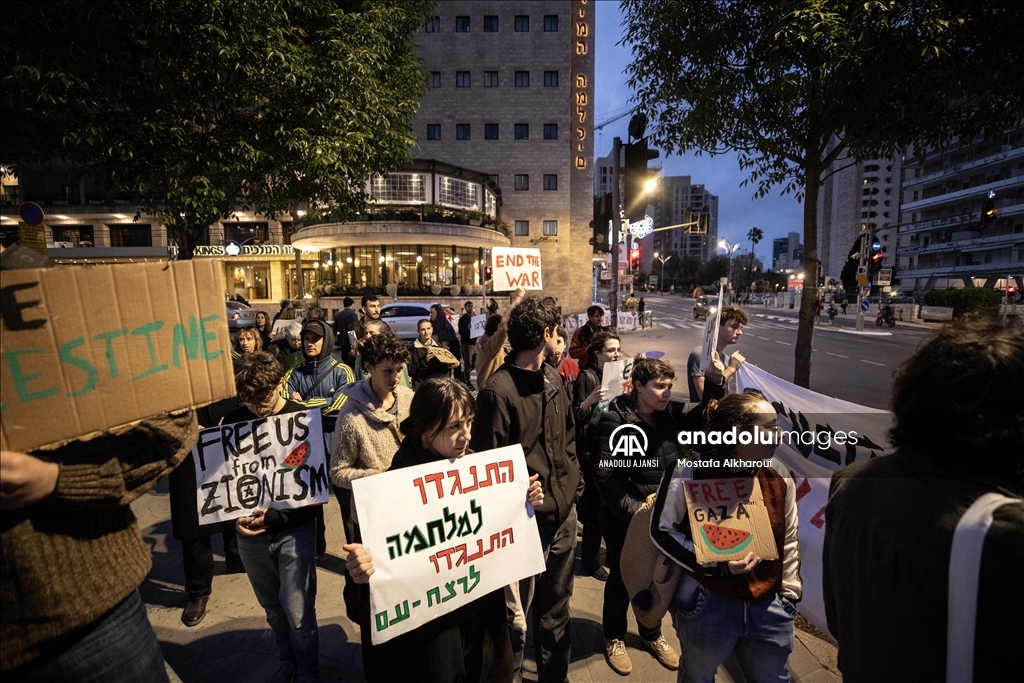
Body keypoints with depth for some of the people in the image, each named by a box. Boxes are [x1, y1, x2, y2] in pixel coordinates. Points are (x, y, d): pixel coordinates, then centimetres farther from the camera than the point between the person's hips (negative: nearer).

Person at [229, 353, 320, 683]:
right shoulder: (233, 422, -3)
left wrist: (275, 514, -17)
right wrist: (236, 516, -10)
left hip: (295, 530, -3)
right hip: (250, 533, 3)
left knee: (297, 610, 3)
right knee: (273, 607, 19)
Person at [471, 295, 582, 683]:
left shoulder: (553, 379, 5)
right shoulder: (499, 390, -20)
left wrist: (575, 486, 11)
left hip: (564, 512, 7)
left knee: (556, 606, 25)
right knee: (516, 611, 14)